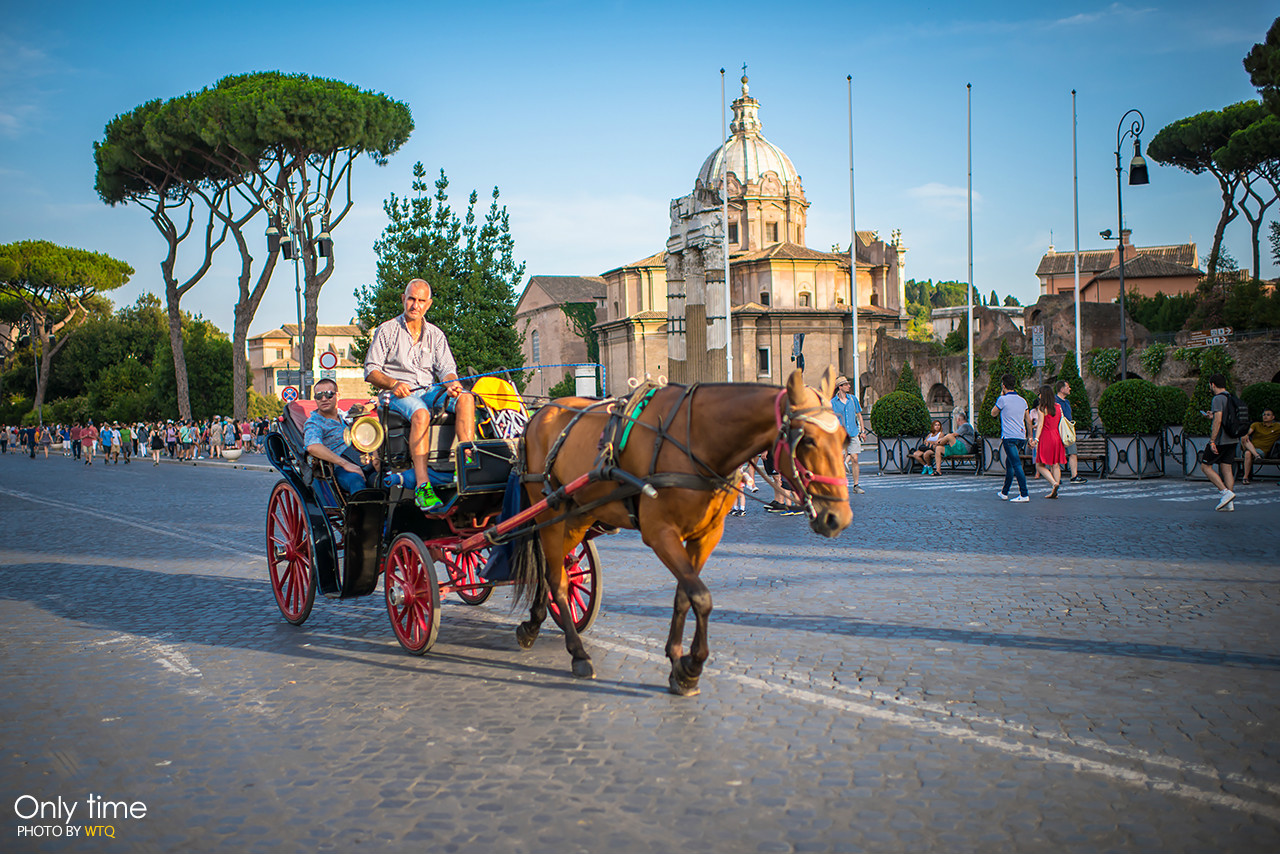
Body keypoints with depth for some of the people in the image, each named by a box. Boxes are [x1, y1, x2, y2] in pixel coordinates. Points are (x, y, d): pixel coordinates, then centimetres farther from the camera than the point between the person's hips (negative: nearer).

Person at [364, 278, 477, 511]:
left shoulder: (435, 334, 18)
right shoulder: (387, 330, 7)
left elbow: (446, 367, 7)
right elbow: (371, 371, 3)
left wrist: (451, 383, -18)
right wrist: (393, 384, -17)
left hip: (431, 391, 4)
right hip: (401, 394, -4)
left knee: (465, 398, -26)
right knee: (420, 413, -38)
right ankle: (422, 486, -47)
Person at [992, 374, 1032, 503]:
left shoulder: (1003, 399, -7)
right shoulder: (1022, 400, 12)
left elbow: (993, 414, 9)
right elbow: (1029, 421, 17)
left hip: (1009, 437, -7)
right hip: (1021, 437, 7)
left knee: (1017, 465, -11)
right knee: (1009, 464, 18)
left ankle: (1024, 495, -17)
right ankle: (1004, 493, 27)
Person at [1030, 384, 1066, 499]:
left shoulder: (1042, 408, -5)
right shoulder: (1058, 407, 10)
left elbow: (1040, 425, -11)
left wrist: (1036, 439, -14)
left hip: (1046, 438, -6)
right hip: (1057, 437, 6)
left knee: (1040, 465, 0)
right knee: (1055, 464, 6)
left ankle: (1054, 483, -19)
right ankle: (1055, 491, 3)